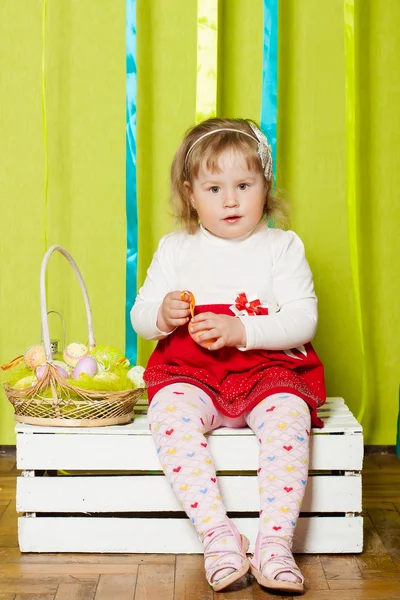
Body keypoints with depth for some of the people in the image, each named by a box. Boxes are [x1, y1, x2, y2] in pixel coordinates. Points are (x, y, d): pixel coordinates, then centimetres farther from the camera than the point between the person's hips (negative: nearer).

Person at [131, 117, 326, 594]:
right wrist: (163, 314, -15)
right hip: (190, 373, 2)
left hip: (269, 369, -1)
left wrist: (239, 330, -20)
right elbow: (140, 318, 10)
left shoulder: (283, 247, 4)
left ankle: (275, 545, -32)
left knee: (288, 414, -33)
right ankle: (218, 537, -31)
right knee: (169, 411, -31)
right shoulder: (175, 249, 11)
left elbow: (302, 321, -6)